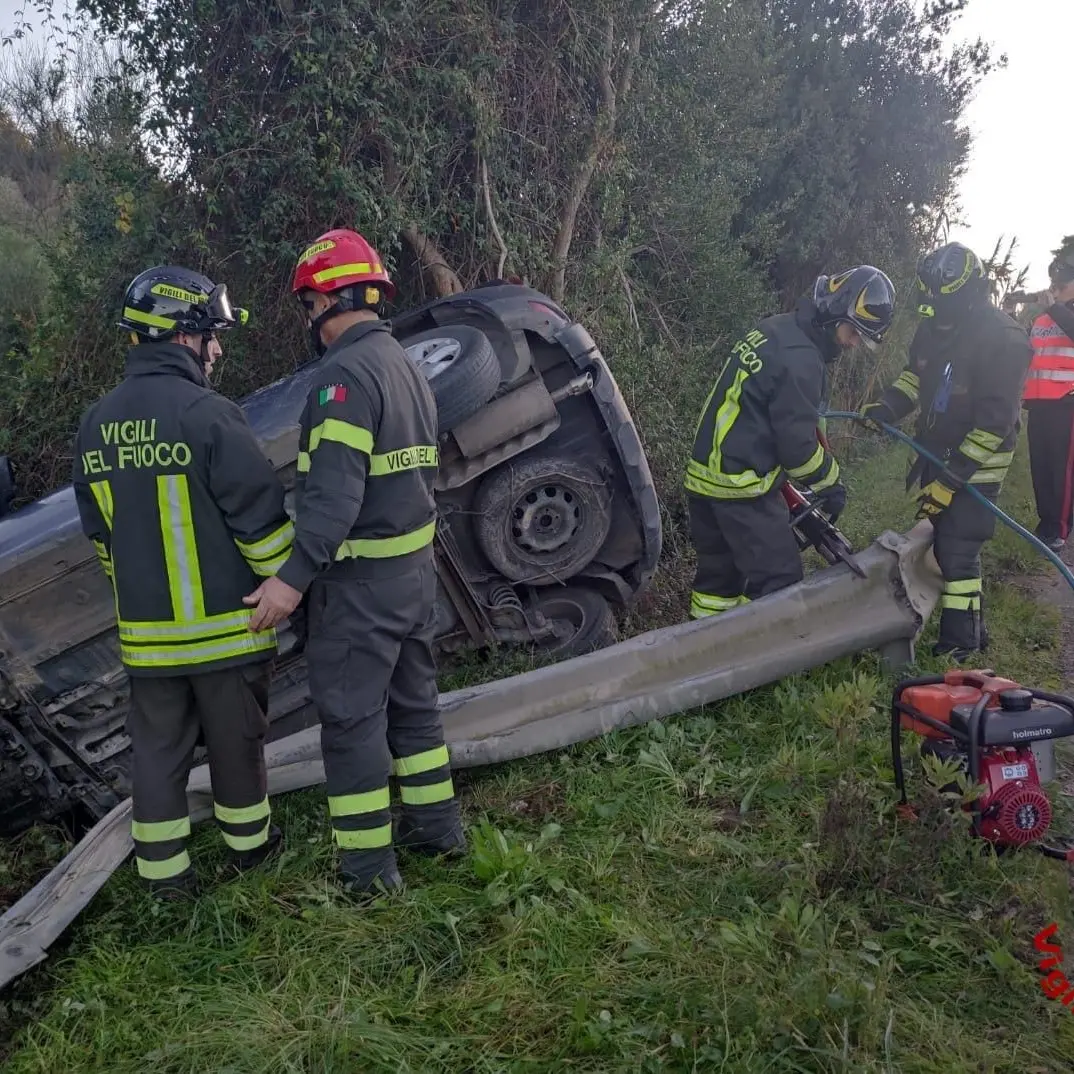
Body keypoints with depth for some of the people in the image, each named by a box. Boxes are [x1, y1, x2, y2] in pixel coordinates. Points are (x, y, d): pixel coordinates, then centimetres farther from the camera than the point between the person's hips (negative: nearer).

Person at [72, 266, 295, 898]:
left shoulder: (98, 424, 4)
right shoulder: (208, 415, -17)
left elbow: (100, 531, 13)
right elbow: (262, 518, -16)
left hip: (146, 631, 5)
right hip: (224, 625, -5)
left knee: (158, 749, 14)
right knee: (236, 742, 13)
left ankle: (165, 870, 22)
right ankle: (249, 842, 31)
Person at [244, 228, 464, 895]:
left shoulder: (345, 372, -18)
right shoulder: (407, 367, 13)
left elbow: (335, 490, -27)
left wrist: (294, 577, -28)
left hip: (359, 580, -9)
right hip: (416, 566, 9)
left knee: (352, 719, 2)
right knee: (413, 701, 19)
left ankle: (369, 867, 11)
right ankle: (437, 826, 31)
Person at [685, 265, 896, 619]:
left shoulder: (774, 330, 12)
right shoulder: (801, 358, -18)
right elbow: (797, 442, -16)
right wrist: (831, 484, 0)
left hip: (705, 474, 10)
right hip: (742, 484, -10)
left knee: (719, 570, 18)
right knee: (779, 581, -5)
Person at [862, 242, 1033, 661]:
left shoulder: (1004, 340, -22)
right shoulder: (933, 327, 0)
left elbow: (995, 422, -23)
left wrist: (951, 479, -24)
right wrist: (886, 407, -4)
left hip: (976, 462, -8)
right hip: (936, 452, 8)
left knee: (957, 551, -12)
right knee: (934, 536, 14)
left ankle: (959, 647, -2)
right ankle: (971, 630, 30)